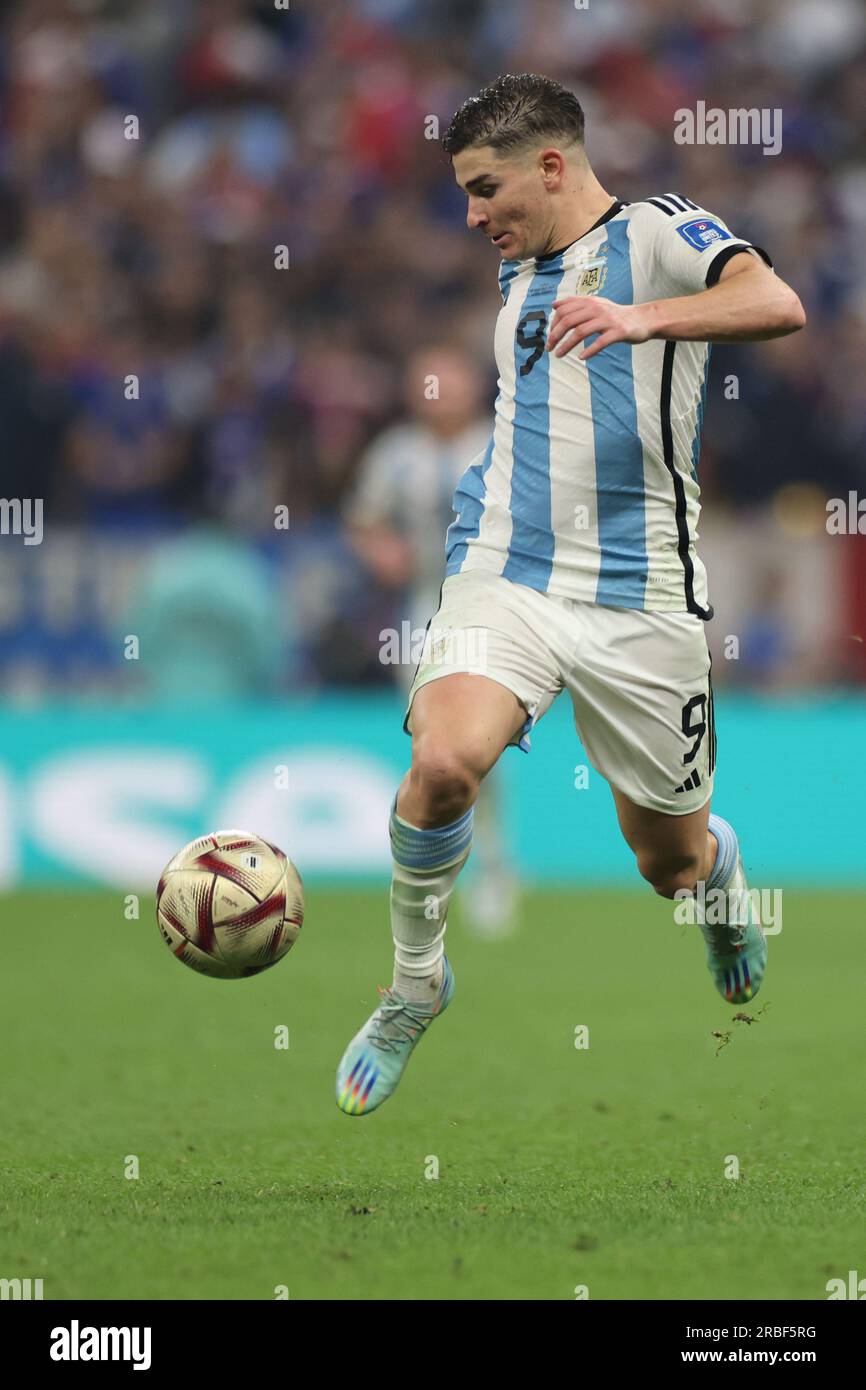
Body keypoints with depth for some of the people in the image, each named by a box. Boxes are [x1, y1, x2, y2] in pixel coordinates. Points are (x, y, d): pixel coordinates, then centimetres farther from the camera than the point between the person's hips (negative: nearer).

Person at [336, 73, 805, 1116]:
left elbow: (775, 303, -23)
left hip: (638, 597, -4)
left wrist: (642, 317, -37)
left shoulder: (654, 232, -3)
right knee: (445, 760, -27)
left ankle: (725, 879, 48)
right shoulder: (517, 278, 19)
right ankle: (415, 984, -5)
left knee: (673, 861, 9)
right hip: (503, 577, 4)